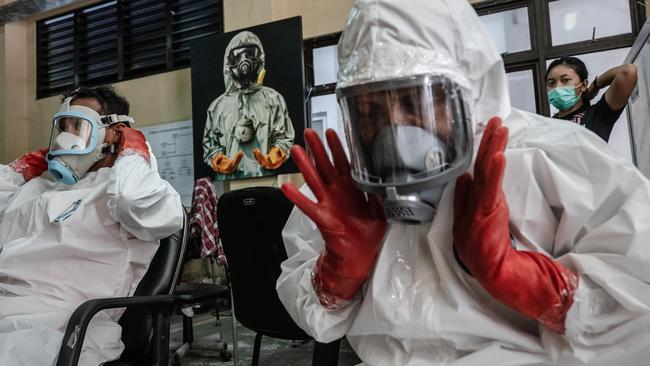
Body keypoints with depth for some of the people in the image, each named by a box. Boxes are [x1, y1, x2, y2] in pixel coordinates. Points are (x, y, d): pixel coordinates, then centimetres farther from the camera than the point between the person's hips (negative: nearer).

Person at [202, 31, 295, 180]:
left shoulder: (273, 99, 14)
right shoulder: (218, 105, 17)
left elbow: (284, 138, 10)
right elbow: (209, 144, 18)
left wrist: (275, 156, -10)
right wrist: (218, 162, -2)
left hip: (264, 179, -1)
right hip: (227, 181, 1)